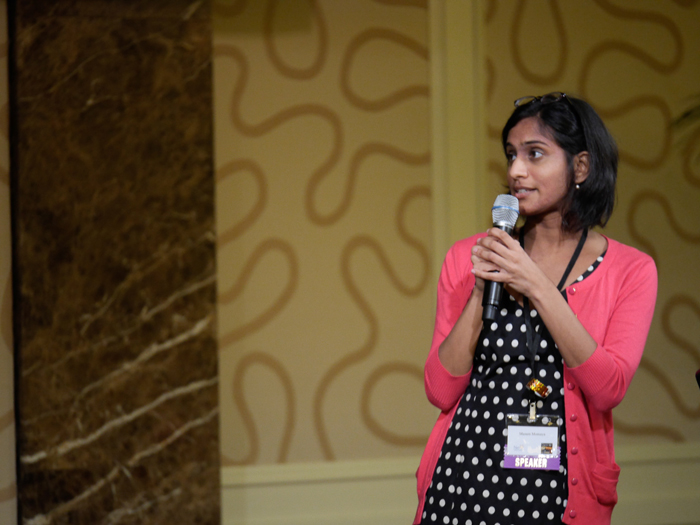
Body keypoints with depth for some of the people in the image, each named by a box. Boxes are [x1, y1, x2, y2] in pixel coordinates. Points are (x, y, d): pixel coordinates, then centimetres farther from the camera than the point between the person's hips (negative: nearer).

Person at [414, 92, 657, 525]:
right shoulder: (469, 258, 5)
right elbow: (441, 391, 0)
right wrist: (481, 292, -10)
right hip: (463, 486, 1)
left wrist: (537, 287, -15)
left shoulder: (630, 270, 1)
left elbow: (609, 390, -13)